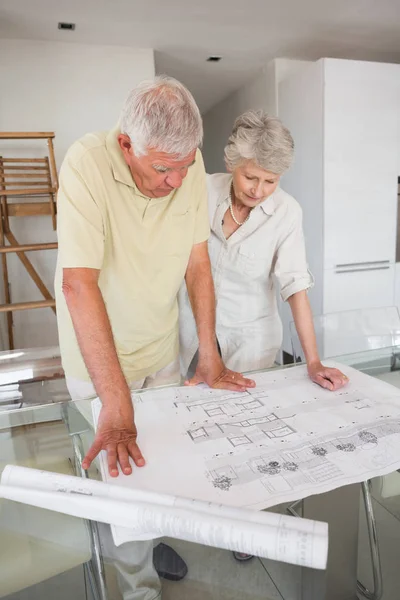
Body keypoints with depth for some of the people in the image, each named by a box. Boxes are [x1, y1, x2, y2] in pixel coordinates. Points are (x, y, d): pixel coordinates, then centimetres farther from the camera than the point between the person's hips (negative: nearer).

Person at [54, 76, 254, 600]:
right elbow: (78, 282, -32)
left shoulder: (190, 164, -10)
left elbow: (197, 261, -5)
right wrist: (116, 402, -34)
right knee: (123, 472, 8)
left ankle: (151, 539, 49)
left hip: (162, 345, 5)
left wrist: (209, 354, -5)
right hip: (100, 353, -4)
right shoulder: (88, 162, -25)